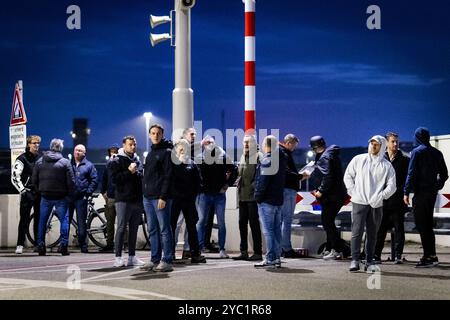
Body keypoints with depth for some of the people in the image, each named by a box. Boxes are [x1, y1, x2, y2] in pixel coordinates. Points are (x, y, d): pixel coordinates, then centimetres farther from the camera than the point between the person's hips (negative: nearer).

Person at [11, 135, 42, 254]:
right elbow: (14, 177, -9)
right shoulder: (22, 159, -3)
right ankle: (20, 245, -7)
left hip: (39, 193, 5)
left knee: (39, 218, 7)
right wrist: (22, 190, -14)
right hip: (28, 193, -5)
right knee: (24, 219, -8)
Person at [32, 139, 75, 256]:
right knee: (64, 220, 4)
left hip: (45, 197, 3)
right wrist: (70, 195, 2)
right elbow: (71, 181, -9)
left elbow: (34, 180, 6)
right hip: (61, 197, -3)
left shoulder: (40, 161, 4)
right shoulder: (65, 162, -7)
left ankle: (40, 246, 11)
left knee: (42, 221, 12)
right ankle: (64, 246, -3)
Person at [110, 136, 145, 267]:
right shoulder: (117, 161, 0)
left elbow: (142, 176, 26)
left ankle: (132, 256, 13)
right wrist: (129, 172, -16)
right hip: (123, 199, -6)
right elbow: (115, 179, -11)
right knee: (121, 228, -7)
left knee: (134, 229, 8)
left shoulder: (137, 160, 18)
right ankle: (118, 257, -5)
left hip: (137, 200, 6)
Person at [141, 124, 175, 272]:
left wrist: (163, 196, -19)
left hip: (160, 198, -8)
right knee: (152, 230, 9)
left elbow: (168, 176, -13)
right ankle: (155, 260, 14)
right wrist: (145, 193, 12)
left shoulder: (166, 152, -5)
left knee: (164, 229, -6)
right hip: (148, 197, 8)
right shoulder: (150, 153, 20)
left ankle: (167, 261, -4)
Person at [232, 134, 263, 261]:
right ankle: (244, 252, 16)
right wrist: (239, 183, 10)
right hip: (243, 196, 8)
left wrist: (254, 187, -18)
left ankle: (258, 252, 2)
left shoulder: (258, 156, -7)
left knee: (254, 223, -4)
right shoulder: (243, 157, 17)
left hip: (253, 195, -8)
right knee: (242, 223, 9)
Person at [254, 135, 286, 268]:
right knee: (276, 229, 11)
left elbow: (262, 181, -16)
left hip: (267, 200, -8)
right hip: (278, 199, 8)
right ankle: (277, 257, 15)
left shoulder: (267, 160, -15)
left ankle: (270, 259, -6)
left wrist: (258, 196, -9)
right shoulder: (281, 158, 11)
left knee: (268, 230, -6)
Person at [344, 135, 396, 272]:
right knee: (357, 232, -8)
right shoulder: (358, 159, 7)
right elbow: (348, 176, 10)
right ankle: (355, 260, -7)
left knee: (372, 234, 6)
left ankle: (369, 262, 12)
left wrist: (380, 196, -10)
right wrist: (353, 192, -1)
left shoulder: (387, 166, 6)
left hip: (376, 205, 1)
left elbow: (391, 186, 3)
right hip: (359, 202, -1)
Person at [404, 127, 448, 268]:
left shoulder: (417, 152, -8)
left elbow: (411, 173, -13)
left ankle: (428, 257, -7)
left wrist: (406, 192, -11)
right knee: (428, 224, 14)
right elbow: (444, 174, 12)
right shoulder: (437, 153, 11)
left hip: (420, 193, -7)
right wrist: (437, 187, 18)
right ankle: (432, 255, 14)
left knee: (422, 225, -4)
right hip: (433, 193, 7)